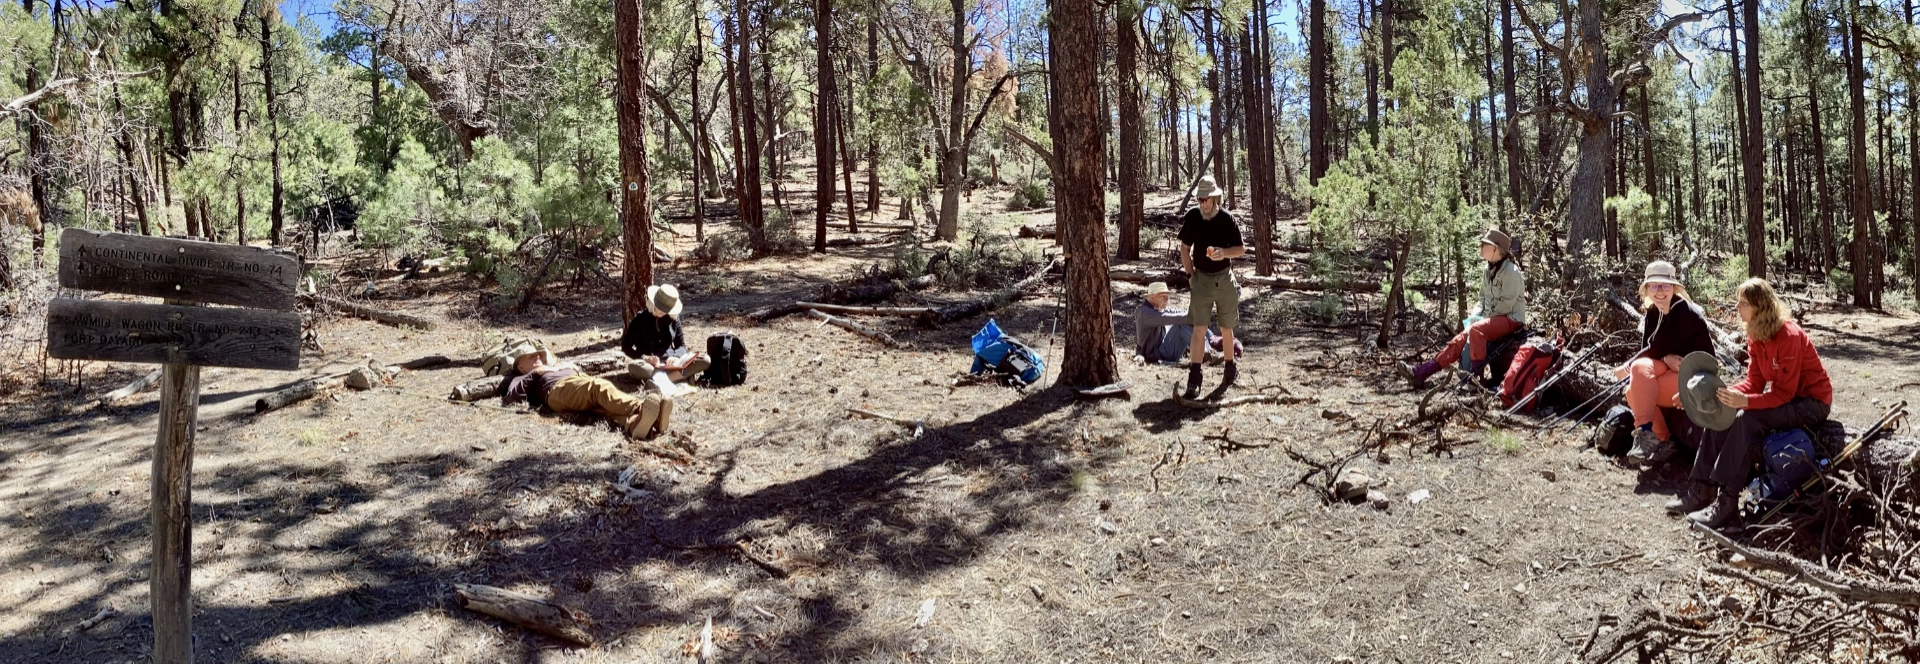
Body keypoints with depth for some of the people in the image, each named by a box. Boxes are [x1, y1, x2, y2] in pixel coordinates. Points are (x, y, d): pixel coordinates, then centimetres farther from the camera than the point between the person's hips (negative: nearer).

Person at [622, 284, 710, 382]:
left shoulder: (673, 318, 7)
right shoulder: (640, 319, -1)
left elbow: (681, 345, 10)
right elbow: (626, 346, 0)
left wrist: (676, 356, -15)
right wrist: (644, 357, -19)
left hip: (670, 363, 3)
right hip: (650, 365, -3)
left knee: (705, 360, -21)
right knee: (633, 366, -39)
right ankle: (680, 377, -36)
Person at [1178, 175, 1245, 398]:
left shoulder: (1227, 219, -9)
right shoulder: (1192, 217, -5)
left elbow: (1241, 249, -3)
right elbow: (1185, 248, 6)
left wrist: (1224, 252, -23)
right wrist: (1190, 274, 1)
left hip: (1225, 279, 0)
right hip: (1202, 279, 0)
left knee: (1226, 328, 11)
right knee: (1199, 328, -8)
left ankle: (1231, 366, 33)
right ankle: (1194, 377, -10)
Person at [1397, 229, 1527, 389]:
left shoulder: (1511, 271, -15)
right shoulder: (1490, 269, 13)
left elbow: (1507, 303, -18)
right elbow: (1483, 299, 18)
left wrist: (1485, 316, -12)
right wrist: (1475, 315, 1)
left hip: (1511, 318, -8)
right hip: (1494, 318, 8)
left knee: (1476, 329, -33)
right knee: (1461, 338, -8)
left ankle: (1474, 374, -31)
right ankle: (1421, 372, -18)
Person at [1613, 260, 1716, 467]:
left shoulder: (1685, 313, -18)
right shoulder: (1653, 312, 6)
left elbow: (1658, 348, -20)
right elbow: (1647, 348, -1)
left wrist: (1626, 368, -10)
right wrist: (1666, 358, -23)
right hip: (1670, 368, 8)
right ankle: (1662, 442, -17)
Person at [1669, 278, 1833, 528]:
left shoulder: (1789, 336, -26)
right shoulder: (1756, 336, 0)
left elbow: (1784, 393, -28)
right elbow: (1754, 381, 0)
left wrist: (1745, 401, -41)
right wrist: (1728, 393, -18)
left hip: (1811, 402, -9)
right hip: (1782, 395, 9)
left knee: (1747, 419, -31)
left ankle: (1727, 501, -30)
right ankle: (1703, 489, -11)